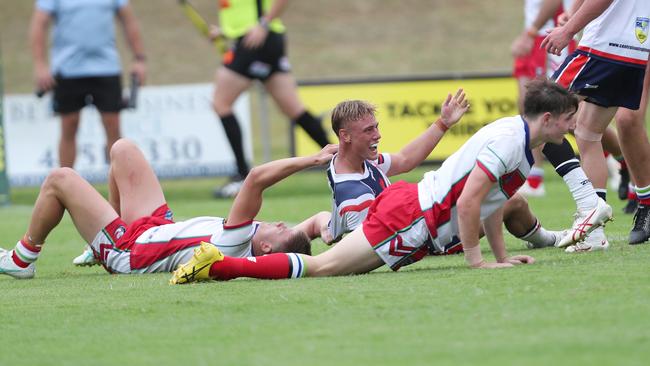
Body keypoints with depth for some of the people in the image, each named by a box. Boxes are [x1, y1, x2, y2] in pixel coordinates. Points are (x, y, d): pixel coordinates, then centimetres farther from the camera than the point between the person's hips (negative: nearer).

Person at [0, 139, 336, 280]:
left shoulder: (237, 244, -42)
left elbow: (256, 179, -48)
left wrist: (312, 160, -44)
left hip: (129, 252, -8)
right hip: (158, 227, 8)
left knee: (60, 179, 0)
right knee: (122, 149, 18)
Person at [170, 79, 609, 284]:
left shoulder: (518, 133, 14)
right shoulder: (508, 139, -17)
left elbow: (492, 201, 24)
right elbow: (468, 202, -22)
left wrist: (502, 255, 20)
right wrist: (476, 260, -15)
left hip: (409, 200, 10)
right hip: (413, 219, -10)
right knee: (322, 267, -13)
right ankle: (218, 265, -15)